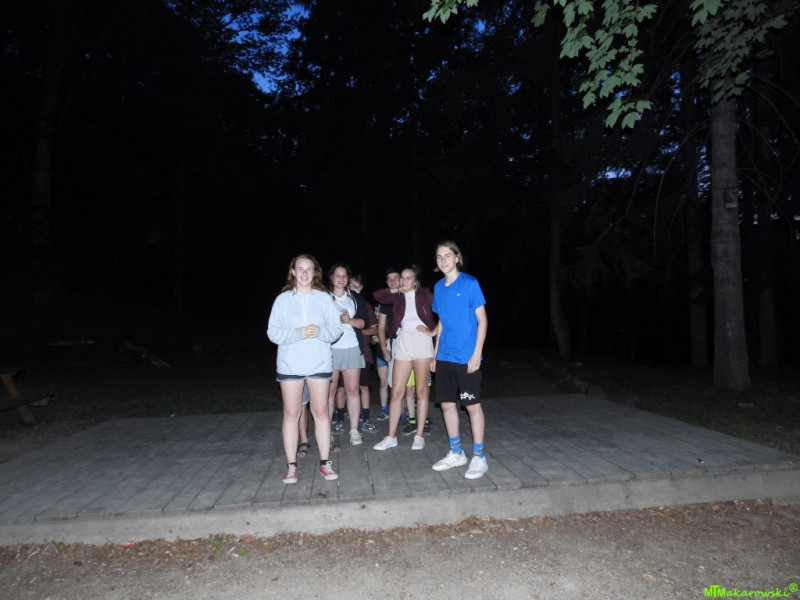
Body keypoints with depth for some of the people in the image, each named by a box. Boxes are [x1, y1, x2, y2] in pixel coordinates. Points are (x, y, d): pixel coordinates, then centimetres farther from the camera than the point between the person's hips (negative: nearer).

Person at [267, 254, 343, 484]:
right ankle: (291, 465, 13)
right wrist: (298, 333, -18)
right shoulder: (283, 299, 2)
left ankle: (325, 462, 16)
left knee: (321, 412, 6)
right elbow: (273, 332, -4)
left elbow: (336, 328, 1)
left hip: (320, 363, 0)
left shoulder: (324, 298, 4)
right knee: (291, 414, 3)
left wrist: (320, 331, -19)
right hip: (290, 365, 0)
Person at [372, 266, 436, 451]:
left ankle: (419, 436, 10)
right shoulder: (397, 297, 14)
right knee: (396, 392, 2)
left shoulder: (424, 295, 3)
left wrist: (432, 331, -6)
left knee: (421, 391, 1)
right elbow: (377, 295, 9)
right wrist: (397, 290, 8)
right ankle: (391, 437, 9)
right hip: (402, 343, 3)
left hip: (421, 343, -3)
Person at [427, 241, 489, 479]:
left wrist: (476, 354, -14)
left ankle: (479, 457, 12)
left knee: (472, 405, 0)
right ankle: (456, 453, 24)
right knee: (447, 403, 10)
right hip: (444, 357, 6)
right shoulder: (439, 287, 10)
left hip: (466, 357, -6)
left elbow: (482, 320, -7)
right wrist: (435, 353, 14)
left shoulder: (470, 283, -7)